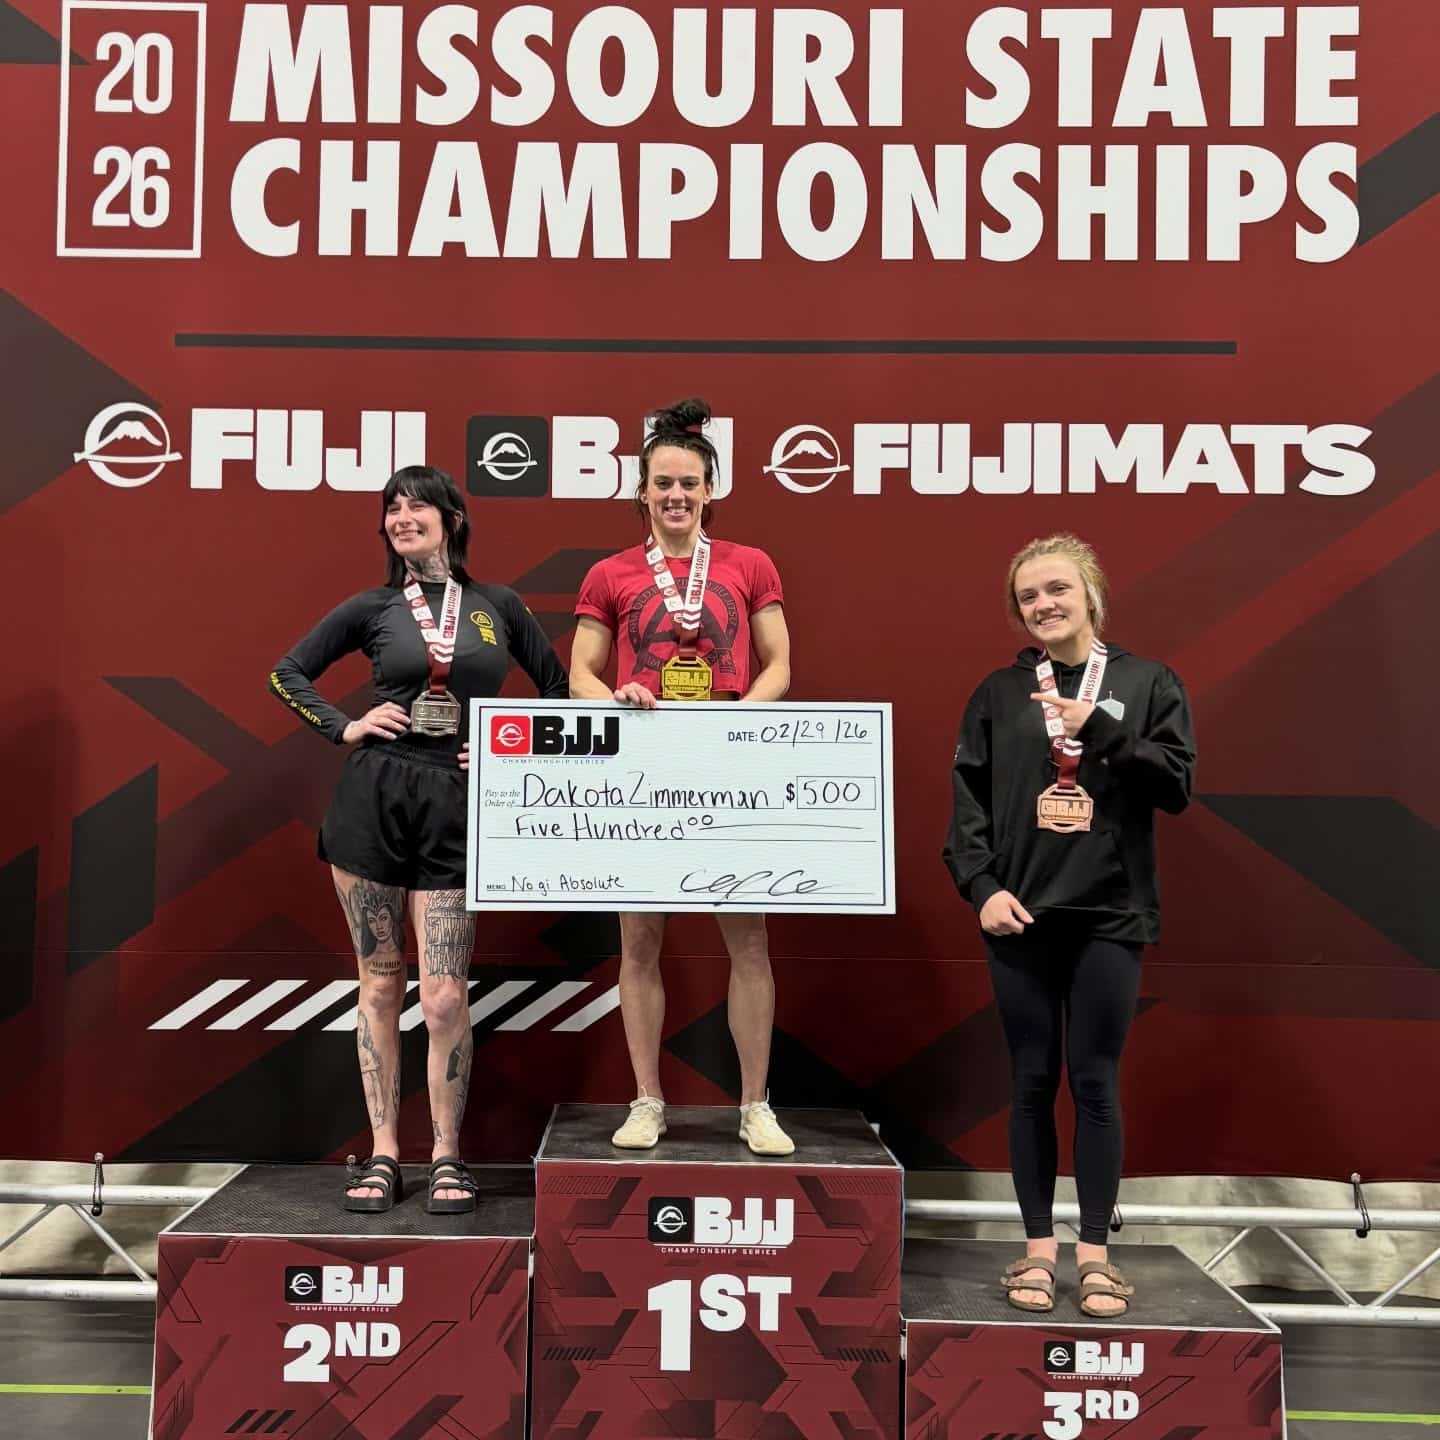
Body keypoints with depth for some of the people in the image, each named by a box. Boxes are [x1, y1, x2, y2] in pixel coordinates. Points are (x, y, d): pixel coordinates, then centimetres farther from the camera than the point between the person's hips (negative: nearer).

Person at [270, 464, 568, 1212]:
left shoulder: (499, 606, 6)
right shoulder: (373, 607, 5)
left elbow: (556, 687, 13)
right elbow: (288, 673, 13)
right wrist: (343, 728, 1)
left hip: (455, 805, -1)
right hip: (371, 796, 1)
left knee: (444, 996, -3)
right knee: (380, 983, 7)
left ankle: (446, 1158, 13)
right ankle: (382, 1153, 17)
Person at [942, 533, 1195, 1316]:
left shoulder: (1147, 683, 5)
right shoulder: (998, 694, 6)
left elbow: (1176, 785, -4)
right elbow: (968, 803, 3)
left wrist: (1100, 727, -12)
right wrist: (981, 886, -10)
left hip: (1109, 917, -1)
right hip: (1022, 916, 1)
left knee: (1096, 1083, 4)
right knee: (1032, 1082, 7)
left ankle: (1095, 1251, 17)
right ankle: (1038, 1246, 19)